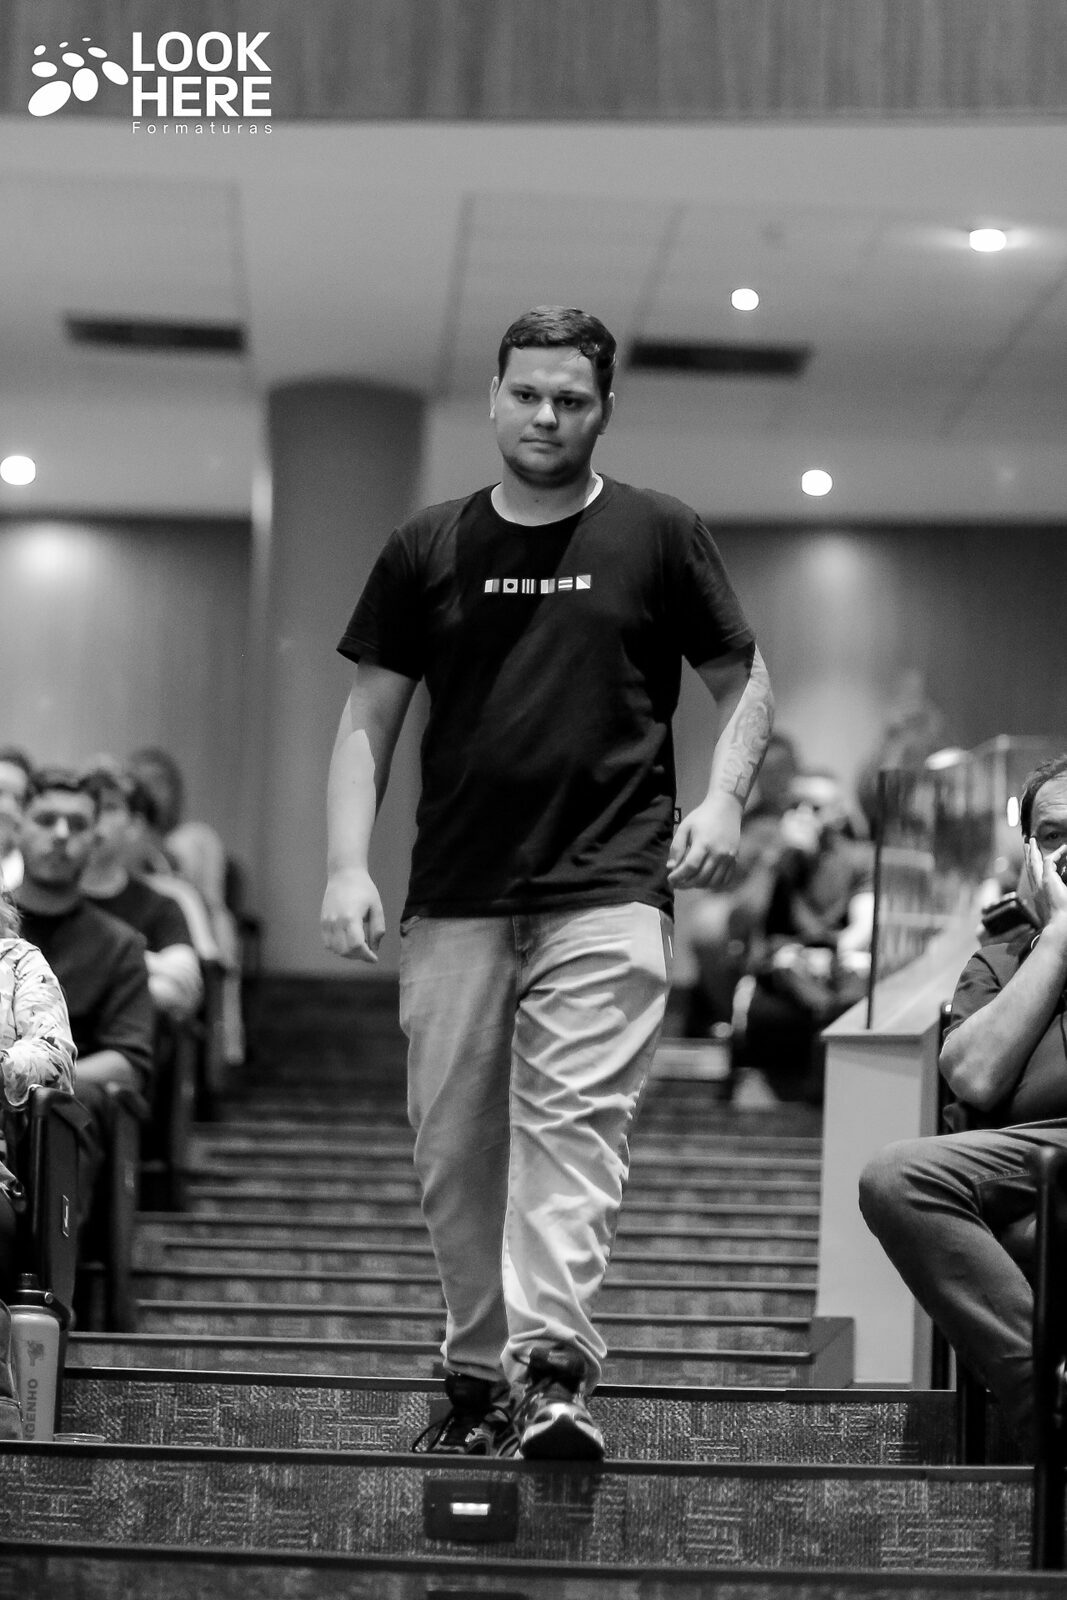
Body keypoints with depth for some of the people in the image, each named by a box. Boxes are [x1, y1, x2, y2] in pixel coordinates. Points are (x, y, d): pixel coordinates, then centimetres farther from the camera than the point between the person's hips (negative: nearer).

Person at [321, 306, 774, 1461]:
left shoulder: (658, 537, 7)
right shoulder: (427, 550, 11)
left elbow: (744, 685, 14)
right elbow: (369, 719, 12)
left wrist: (723, 799, -5)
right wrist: (348, 866, 0)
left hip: (606, 890, -3)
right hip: (454, 899, 3)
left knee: (575, 1124, -16)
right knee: (453, 1149, 5)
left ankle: (553, 1370, -24)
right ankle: (478, 1375, 18)